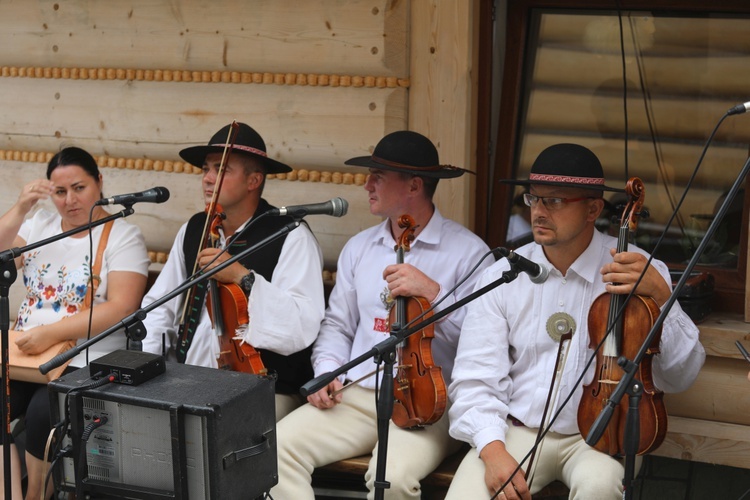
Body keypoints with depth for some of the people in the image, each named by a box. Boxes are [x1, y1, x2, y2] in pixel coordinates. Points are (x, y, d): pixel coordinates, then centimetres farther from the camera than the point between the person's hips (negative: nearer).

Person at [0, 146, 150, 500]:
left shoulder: (124, 237, -2)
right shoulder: (39, 224, 13)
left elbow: (122, 308, -14)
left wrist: (51, 332, -23)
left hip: (87, 363, -4)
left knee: (42, 413, -30)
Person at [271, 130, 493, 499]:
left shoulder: (467, 252, -3)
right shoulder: (359, 247, 15)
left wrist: (433, 293, -21)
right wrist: (327, 371, 2)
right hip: (357, 396, 5)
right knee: (278, 446, -18)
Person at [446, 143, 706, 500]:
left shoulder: (638, 271, -5)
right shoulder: (503, 276, -1)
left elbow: (680, 377, -8)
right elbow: (476, 379, -4)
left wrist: (660, 296, -23)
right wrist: (493, 450, -21)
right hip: (517, 430, 1)